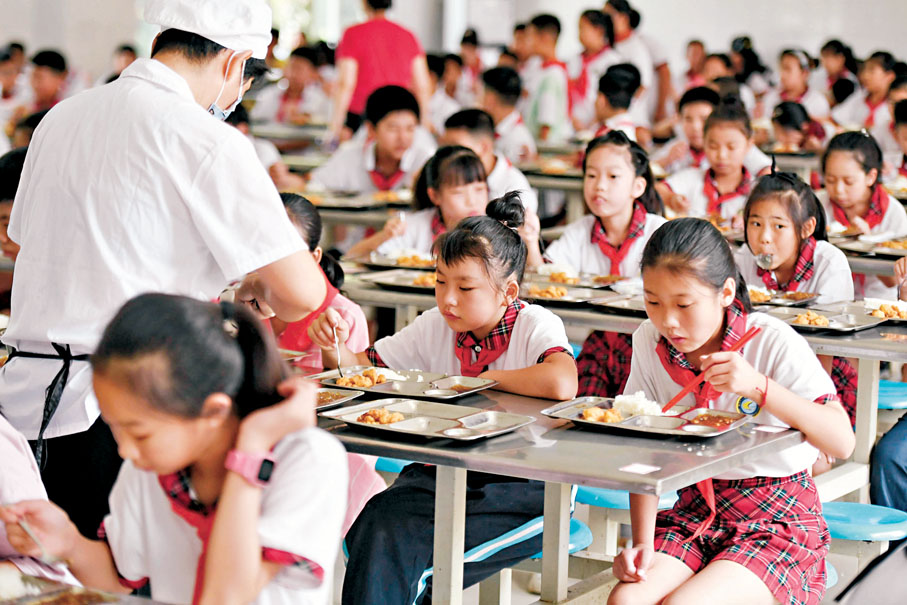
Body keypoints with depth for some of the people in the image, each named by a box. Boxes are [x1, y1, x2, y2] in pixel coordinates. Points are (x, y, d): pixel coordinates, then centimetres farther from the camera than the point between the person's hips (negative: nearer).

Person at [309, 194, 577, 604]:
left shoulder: (536, 325, -9)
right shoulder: (435, 327, 8)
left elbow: (562, 384, -31)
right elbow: (363, 366, 15)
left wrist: (487, 378, -16)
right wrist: (332, 347, -9)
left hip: (523, 483, -5)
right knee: (379, 526, -27)